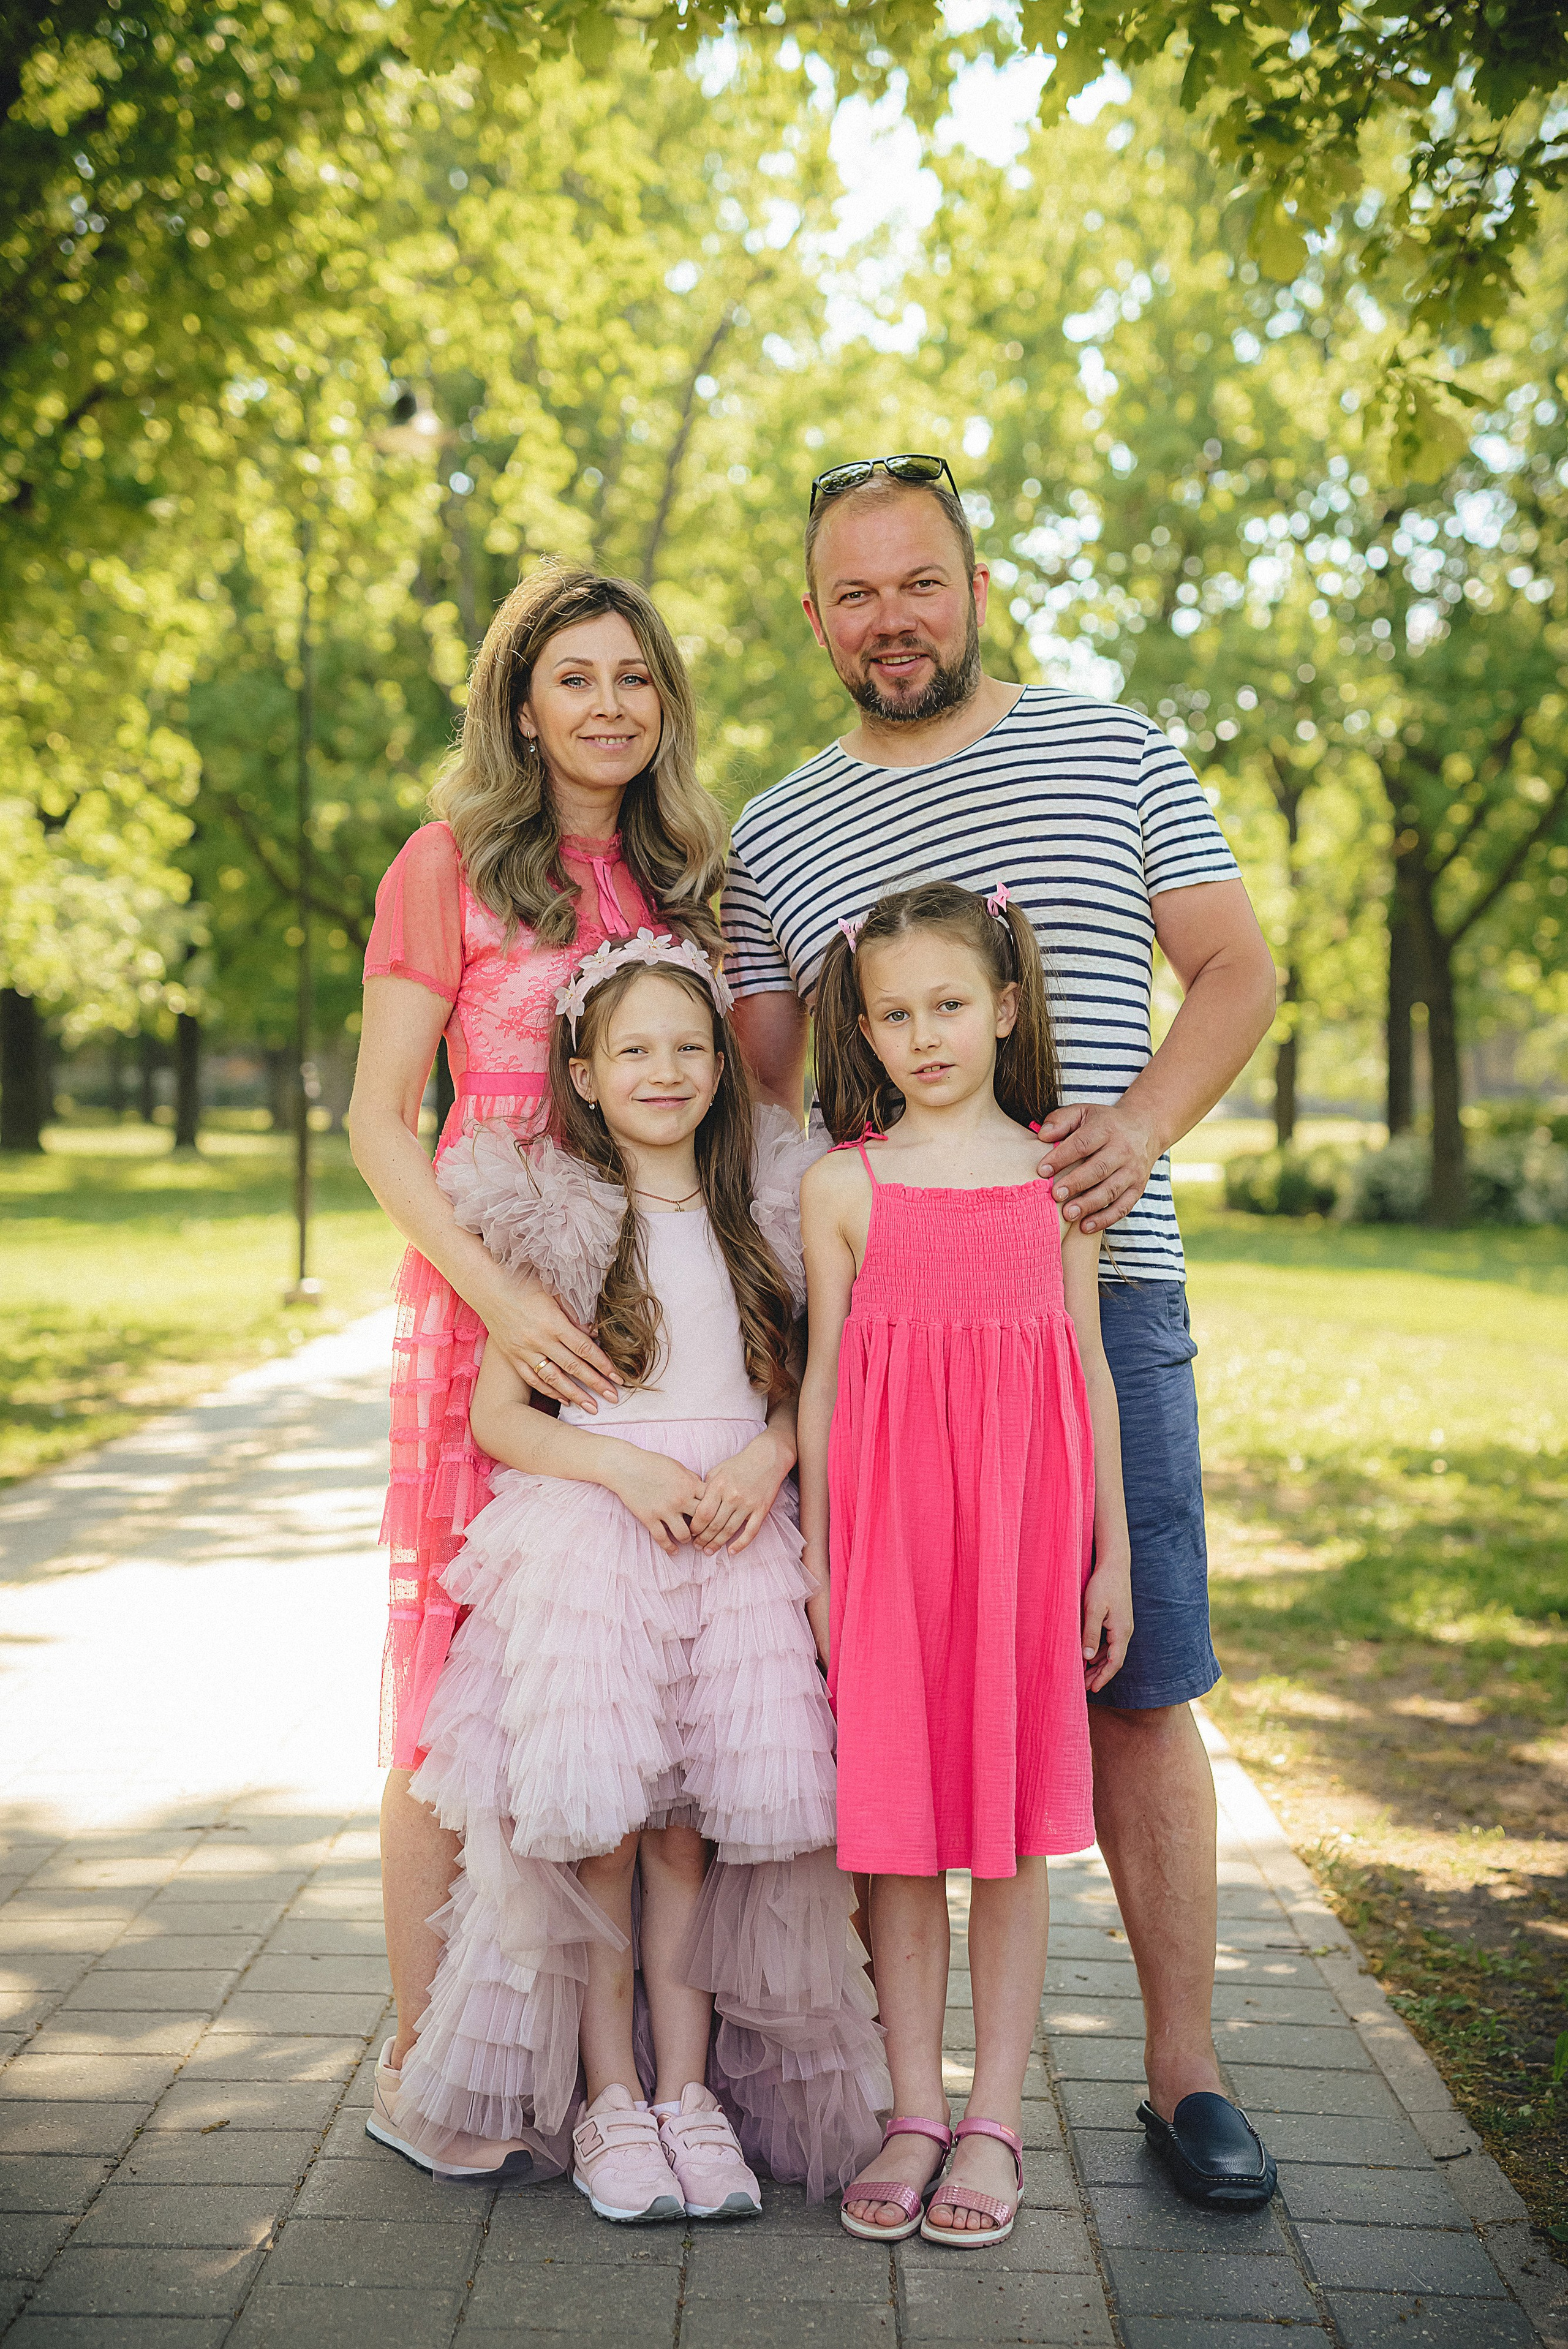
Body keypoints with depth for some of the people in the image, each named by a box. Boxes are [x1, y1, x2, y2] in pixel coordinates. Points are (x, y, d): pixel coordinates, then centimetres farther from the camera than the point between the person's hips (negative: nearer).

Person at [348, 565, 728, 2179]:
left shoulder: (680, 875, 15)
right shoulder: (454, 865, 0)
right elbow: (378, 1117, -5)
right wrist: (496, 1292, -18)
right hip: (492, 1311, -4)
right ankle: (425, 2048, 10)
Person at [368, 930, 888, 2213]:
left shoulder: (763, 1214, 12)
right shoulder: (553, 1219, 5)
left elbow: (798, 1386, 15)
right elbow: (496, 1412, 3)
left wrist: (768, 1457, -6)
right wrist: (620, 1466, -11)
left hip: (734, 1528, 2)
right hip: (587, 1524, -2)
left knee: (701, 1814, -8)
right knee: (596, 1811, -13)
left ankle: (690, 2088, 3)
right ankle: (609, 2095, 0)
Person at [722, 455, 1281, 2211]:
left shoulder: (1112, 751, 10)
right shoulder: (774, 837, 13)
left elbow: (1237, 967, 8)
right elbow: (756, 1090, 14)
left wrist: (1146, 1120, -9)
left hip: (1099, 1287, -1)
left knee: (1140, 1689, 0)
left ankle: (1183, 2069, 12)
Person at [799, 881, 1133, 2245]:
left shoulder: (1057, 1171, 6)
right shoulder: (843, 1186, 4)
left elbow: (1090, 1366, 9)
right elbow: (821, 1378, 6)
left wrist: (1112, 1553, 7)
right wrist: (817, 1560, 4)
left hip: (1025, 1521, 0)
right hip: (887, 1528, 0)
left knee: (1014, 1824, 5)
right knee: (899, 1824, 5)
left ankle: (996, 2118, 16)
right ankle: (915, 2113, 18)